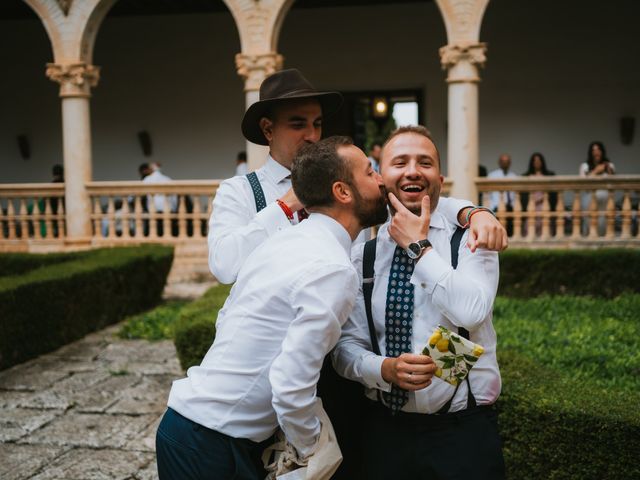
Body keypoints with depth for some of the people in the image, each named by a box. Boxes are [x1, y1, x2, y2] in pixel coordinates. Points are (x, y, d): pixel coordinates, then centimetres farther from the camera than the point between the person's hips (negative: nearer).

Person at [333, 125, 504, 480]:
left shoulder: (470, 239, -5)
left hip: (463, 429, -2)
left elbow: (471, 311, -25)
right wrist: (385, 369, -20)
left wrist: (419, 246, -18)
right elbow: (346, 346, -1)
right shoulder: (362, 254, 1)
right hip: (384, 429, 2)